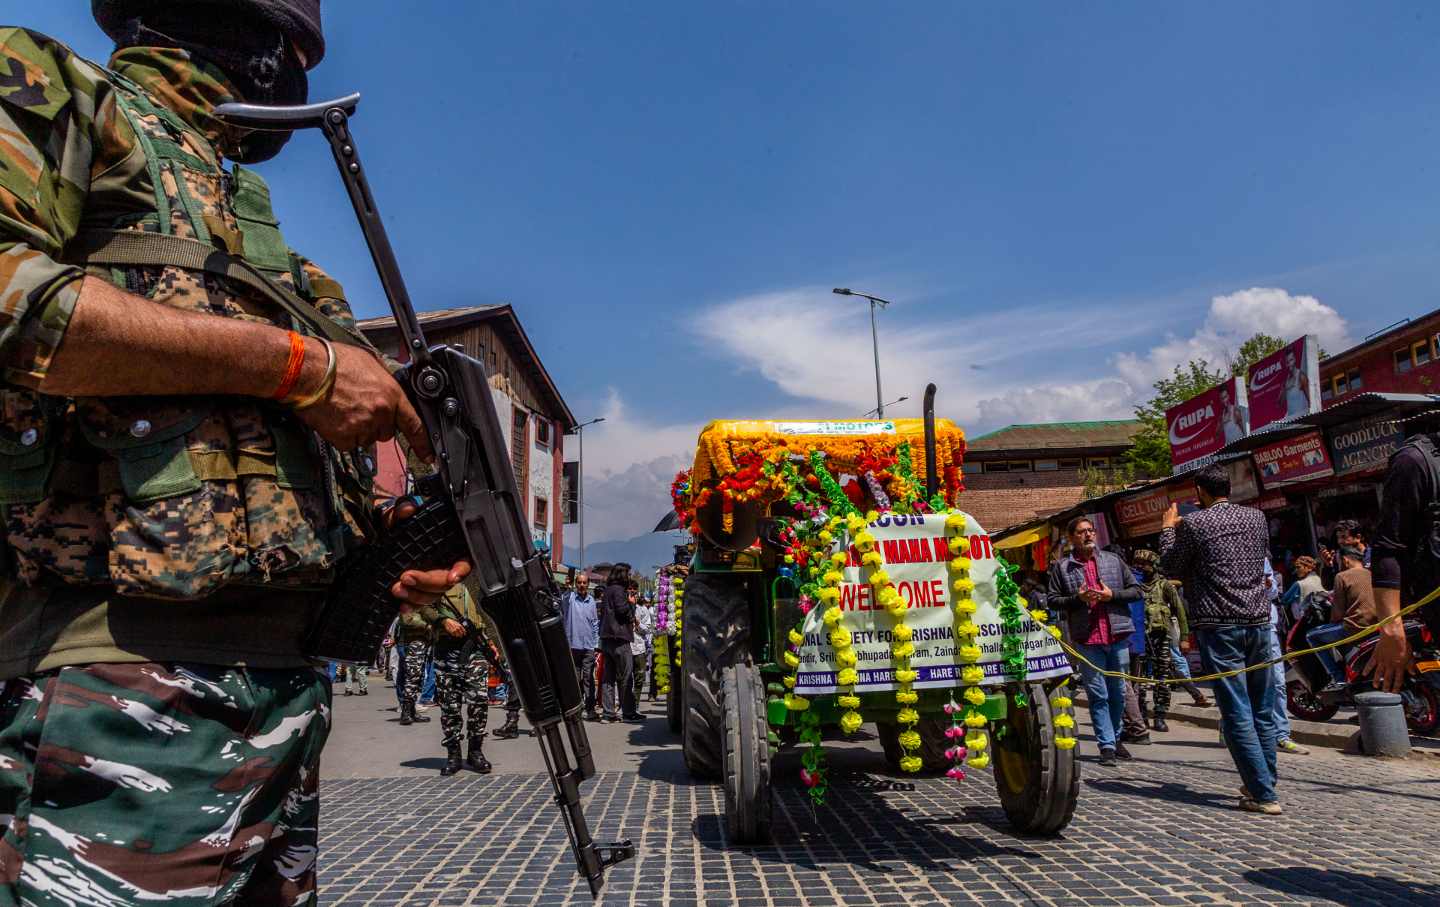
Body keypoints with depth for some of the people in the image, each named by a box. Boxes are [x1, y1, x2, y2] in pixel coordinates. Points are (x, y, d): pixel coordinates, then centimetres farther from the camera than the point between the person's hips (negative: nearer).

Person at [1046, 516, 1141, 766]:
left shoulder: (1113, 559, 10)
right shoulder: (1061, 567, 4)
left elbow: (1136, 591, 9)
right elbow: (1052, 600, 3)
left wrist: (1112, 595, -8)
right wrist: (1077, 598, -13)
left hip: (1117, 635, 2)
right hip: (1087, 639, -2)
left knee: (1118, 692, 11)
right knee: (1098, 695, 0)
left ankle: (1115, 738, 27)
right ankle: (1107, 746, 4)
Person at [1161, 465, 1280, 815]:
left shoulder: (1193, 524, -8)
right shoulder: (1256, 517, 7)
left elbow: (1171, 568, 3)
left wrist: (1168, 529, 16)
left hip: (1218, 626, -5)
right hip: (1258, 622, 6)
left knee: (1237, 714, -3)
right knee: (1262, 711, 15)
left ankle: (1264, 795, -4)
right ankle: (1264, 783, 26)